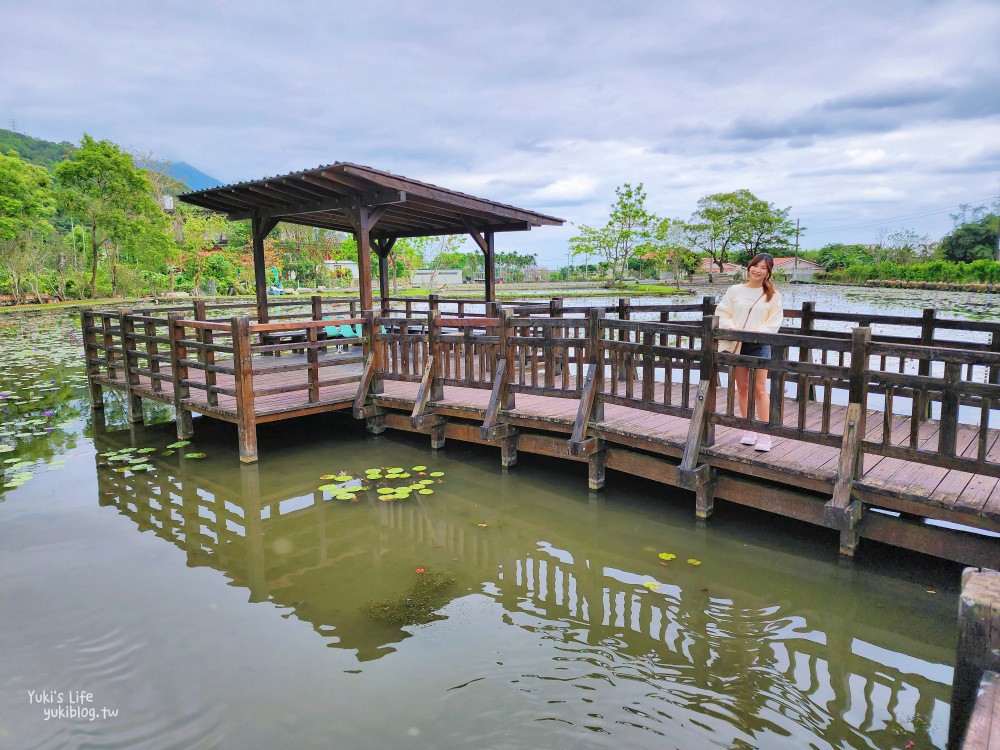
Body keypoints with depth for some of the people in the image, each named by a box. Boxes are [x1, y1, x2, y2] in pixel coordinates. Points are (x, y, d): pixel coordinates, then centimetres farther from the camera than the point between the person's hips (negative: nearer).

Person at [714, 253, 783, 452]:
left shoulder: (772, 295, 2)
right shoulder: (734, 290, 6)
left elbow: (774, 322, -3)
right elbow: (722, 313, 4)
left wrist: (757, 331, -18)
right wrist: (731, 328, -14)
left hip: (759, 344, -2)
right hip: (736, 344, 2)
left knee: (759, 389, -6)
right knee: (742, 387, 9)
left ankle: (764, 434, -1)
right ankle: (749, 429, 21)